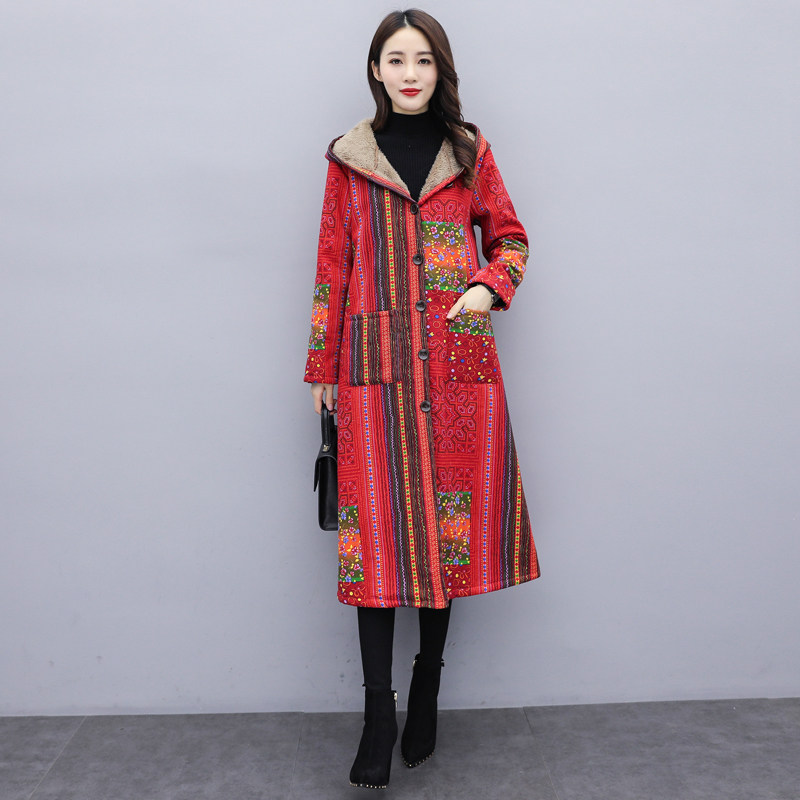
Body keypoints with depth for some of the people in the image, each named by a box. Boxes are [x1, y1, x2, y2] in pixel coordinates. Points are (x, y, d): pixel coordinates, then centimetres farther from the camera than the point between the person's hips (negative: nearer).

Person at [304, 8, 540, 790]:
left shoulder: (470, 151, 10)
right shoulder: (350, 158, 8)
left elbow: (510, 237, 16)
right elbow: (333, 264, 8)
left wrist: (490, 286, -6)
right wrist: (323, 366, 6)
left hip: (459, 362, 1)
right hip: (376, 361, -1)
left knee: (451, 513, 4)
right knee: (378, 520, -3)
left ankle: (427, 691, 21)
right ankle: (378, 710, 6)